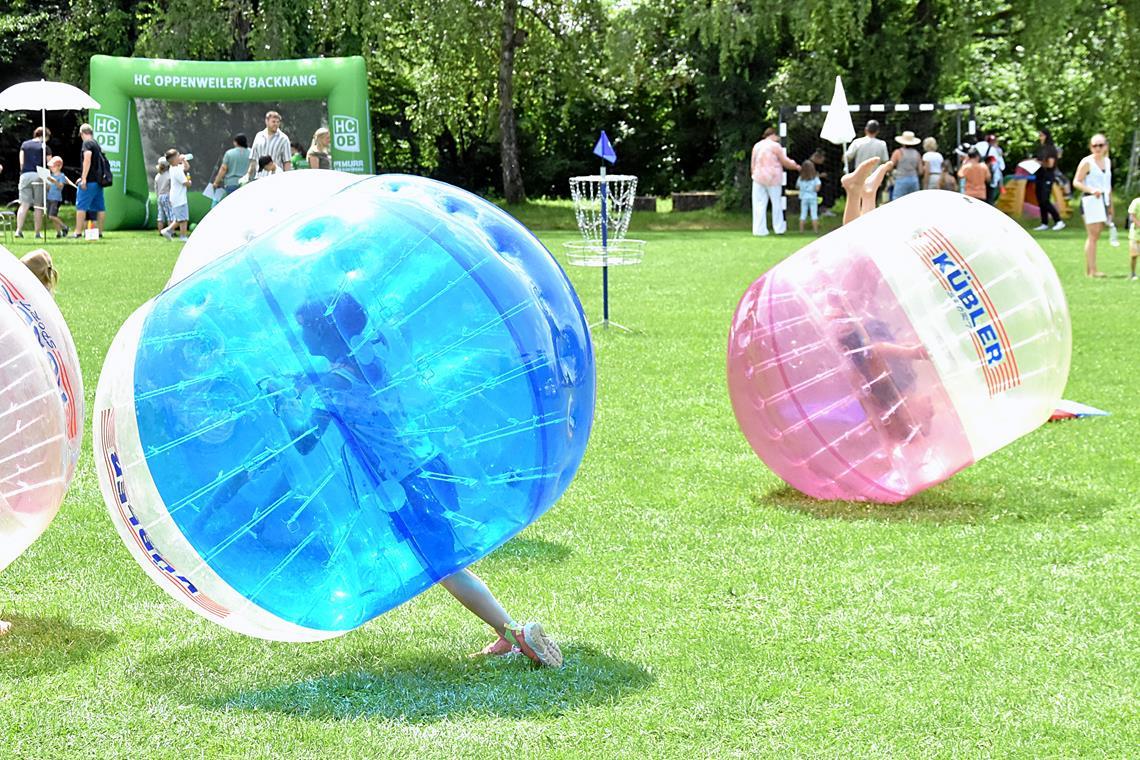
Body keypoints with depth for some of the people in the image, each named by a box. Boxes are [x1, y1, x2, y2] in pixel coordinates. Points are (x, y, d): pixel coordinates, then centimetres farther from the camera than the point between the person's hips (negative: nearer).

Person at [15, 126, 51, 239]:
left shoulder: (24, 145, 11)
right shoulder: (44, 147, 3)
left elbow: (21, 162, 7)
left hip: (25, 175, 2)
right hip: (39, 175, -2)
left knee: (24, 205, 2)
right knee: (38, 206, 3)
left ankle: (19, 230, -10)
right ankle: (38, 232, 3)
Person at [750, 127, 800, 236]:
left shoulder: (757, 146, 7)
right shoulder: (775, 146, -6)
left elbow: (753, 164, 9)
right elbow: (785, 162, -4)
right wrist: (796, 166, 11)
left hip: (759, 178, 3)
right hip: (773, 178, -3)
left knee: (759, 204, 2)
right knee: (776, 203, 9)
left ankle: (759, 230, -2)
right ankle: (779, 228, 14)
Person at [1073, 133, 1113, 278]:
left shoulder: (1108, 161, 15)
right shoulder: (1087, 162, -7)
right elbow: (1076, 182, -11)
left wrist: (1110, 205, 22)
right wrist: (1091, 190, -26)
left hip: (1103, 201, 7)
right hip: (1091, 201, -7)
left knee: (1095, 236, 8)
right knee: (1093, 236, -10)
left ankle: (1089, 268, 12)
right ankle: (1092, 270, -10)